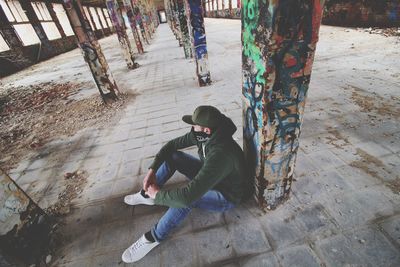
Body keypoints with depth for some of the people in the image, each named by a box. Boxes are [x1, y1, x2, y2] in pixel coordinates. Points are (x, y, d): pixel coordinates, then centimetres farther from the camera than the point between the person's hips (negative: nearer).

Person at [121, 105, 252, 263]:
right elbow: (172, 145, -5)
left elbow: (188, 196, -45)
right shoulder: (203, 135, -17)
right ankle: (146, 195, 14)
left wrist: (157, 194, -28)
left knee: (185, 199, -35)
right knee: (172, 156, -5)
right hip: (208, 176, 7)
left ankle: (154, 238, -6)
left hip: (226, 195, -7)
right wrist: (152, 170, -13)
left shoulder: (221, 155, -42)